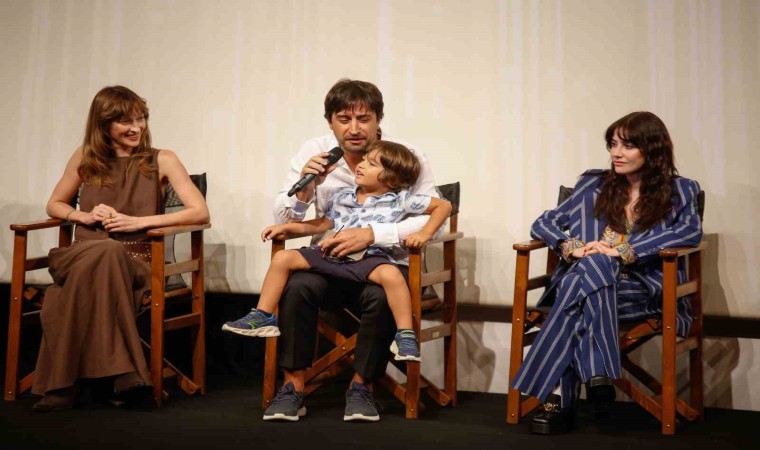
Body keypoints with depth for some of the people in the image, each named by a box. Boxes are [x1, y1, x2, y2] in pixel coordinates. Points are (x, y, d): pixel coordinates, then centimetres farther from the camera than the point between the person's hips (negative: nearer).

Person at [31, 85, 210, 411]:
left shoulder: (161, 161, 4)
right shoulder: (85, 158, 13)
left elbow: (200, 212, -5)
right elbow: (54, 205, 23)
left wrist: (138, 221, -13)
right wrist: (86, 216, 0)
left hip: (134, 261, -2)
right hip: (82, 258, 2)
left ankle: (62, 386, -24)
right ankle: (120, 373, -33)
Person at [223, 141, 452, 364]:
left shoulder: (400, 200, -1)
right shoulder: (342, 197, 13)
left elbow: (444, 205, 3)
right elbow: (324, 224, 21)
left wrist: (424, 233, -9)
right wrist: (286, 227, 15)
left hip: (368, 258, -5)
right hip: (331, 253, 5)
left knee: (391, 274, -37)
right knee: (283, 258, -6)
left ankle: (405, 336, -23)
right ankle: (263, 317, 6)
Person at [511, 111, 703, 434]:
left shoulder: (679, 191, 11)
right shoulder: (594, 184, 17)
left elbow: (691, 232, -9)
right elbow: (543, 223, 12)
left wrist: (623, 250, -20)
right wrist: (571, 247, -12)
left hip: (647, 291, -2)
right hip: (587, 278, 2)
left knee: (591, 271, -35)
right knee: (591, 266, -35)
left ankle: (559, 395, -36)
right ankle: (595, 376, -41)